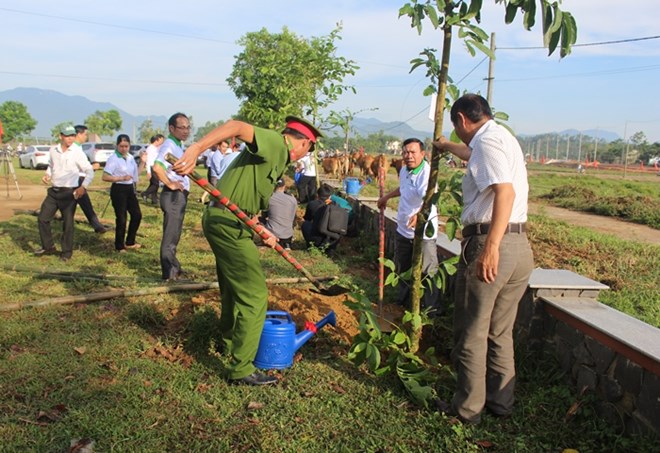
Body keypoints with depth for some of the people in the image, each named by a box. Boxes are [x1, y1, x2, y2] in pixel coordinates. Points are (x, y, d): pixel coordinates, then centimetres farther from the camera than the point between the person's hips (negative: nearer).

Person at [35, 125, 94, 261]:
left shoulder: (77, 153, -9)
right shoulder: (53, 150, 4)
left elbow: (90, 171, -8)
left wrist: (83, 187, -19)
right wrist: (47, 175, 3)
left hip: (69, 193, -5)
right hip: (53, 191, 5)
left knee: (68, 223, 0)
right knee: (43, 218, 7)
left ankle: (67, 252, 13)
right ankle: (48, 247, 24)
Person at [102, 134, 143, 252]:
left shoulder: (130, 157, 8)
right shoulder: (113, 158, -12)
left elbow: (136, 173, 16)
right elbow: (105, 177, -17)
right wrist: (122, 178, -25)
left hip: (130, 189, 8)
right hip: (119, 190, -7)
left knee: (137, 214, 12)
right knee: (121, 219, -3)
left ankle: (130, 242, 27)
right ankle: (119, 246, 13)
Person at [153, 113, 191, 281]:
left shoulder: (179, 145, 14)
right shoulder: (169, 145, -17)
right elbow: (157, 167, -34)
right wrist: (170, 184, -23)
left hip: (180, 195, 10)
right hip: (173, 196, -10)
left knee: (174, 234, 20)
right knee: (170, 235, -3)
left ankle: (173, 268, 32)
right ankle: (169, 273, 5)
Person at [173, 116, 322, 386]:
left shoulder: (278, 159, 18)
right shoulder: (276, 144, -12)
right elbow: (236, 127, -29)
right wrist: (195, 150, -39)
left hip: (226, 223, 10)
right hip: (228, 224, -10)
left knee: (234, 289, 26)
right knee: (255, 295, -4)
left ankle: (229, 342, 47)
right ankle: (241, 369, 6)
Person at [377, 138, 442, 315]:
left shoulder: (427, 173, -22)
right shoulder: (404, 170, 6)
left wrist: (419, 214, -59)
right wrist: (386, 197, 36)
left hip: (423, 232, -9)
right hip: (403, 229, 9)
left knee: (426, 273, -6)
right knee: (402, 269, 21)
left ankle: (432, 312, 8)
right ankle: (404, 301, 40)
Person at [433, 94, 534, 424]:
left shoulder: (487, 140, -9)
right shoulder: (504, 137, 20)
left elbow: (505, 190, -25)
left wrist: (491, 246, -32)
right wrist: (446, 146, 62)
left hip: (489, 243, -9)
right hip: (520, 247, 9)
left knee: (471, 334, 3)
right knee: (500, 333, 19)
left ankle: (467, 408, 14)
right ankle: (501, 401, 29)